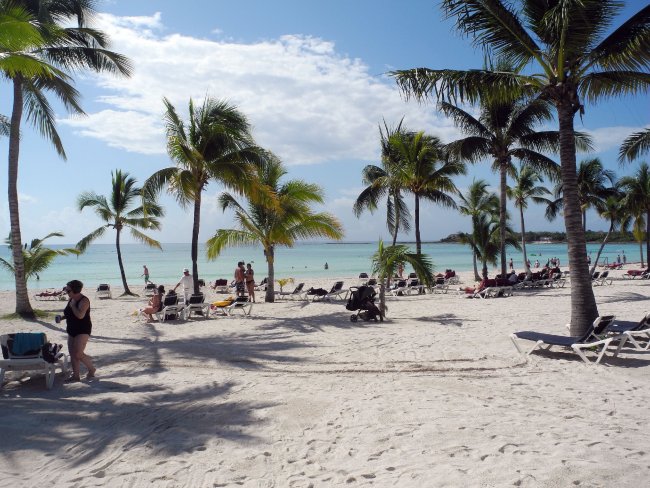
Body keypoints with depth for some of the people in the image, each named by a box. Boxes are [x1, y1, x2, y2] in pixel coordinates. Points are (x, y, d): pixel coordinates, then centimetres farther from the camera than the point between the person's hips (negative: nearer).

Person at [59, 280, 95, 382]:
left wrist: (72, 305, -18)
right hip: (72, 330, 9)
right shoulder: (71, 299, 10)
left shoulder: (84, 300, -17)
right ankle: (76, 375, 14)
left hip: (83, 330, -9)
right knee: (72, 354, 7)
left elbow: (80, 315, -29)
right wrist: (62, 317, 5)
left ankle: (91, 369, 8)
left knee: (78, 354, -13)